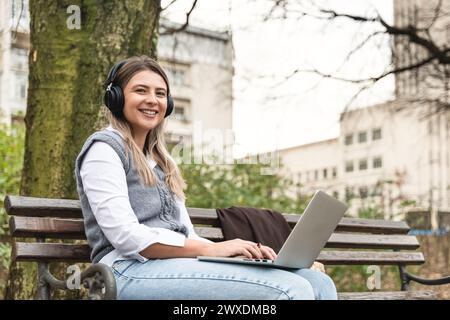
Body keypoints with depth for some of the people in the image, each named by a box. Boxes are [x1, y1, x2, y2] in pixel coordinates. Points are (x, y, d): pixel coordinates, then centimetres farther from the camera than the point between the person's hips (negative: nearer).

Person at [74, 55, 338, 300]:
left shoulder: (161, 160, 26)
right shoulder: (104, 149, 2)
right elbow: (126, 236, -12)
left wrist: (242, 250, 0)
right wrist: (210, 249, -16)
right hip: (134, 273, -8)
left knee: (319, 284, -10)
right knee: (292, 290, -26)